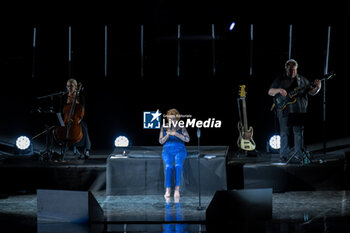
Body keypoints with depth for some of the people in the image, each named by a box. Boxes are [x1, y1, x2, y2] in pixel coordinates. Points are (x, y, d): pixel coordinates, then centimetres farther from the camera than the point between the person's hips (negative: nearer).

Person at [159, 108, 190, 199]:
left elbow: (187, 139, -4)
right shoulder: (164, 128, 13)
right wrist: (167, 135, -12)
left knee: (178, 165, -34)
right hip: (167, 151, 1)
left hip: (180, 151, -1)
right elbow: (161, 141, 7)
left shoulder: (182, 129, 9)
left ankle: (177, 189, -39)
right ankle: (168, 190, -40)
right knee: (168, 166, -33)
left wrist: (176, 134, -18)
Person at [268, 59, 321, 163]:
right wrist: (278, 90, -13)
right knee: (284, 134, 1)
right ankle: (283, 157, 8)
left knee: (299, 134, -2)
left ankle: (298, 157, 2)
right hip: (284, 111, -1)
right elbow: (270, 92, 7)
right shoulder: (280, 79, 9)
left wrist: (317, 88, -10)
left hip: (299, 111, 1)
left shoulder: (302, 79, 13)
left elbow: (311, 92, 11)